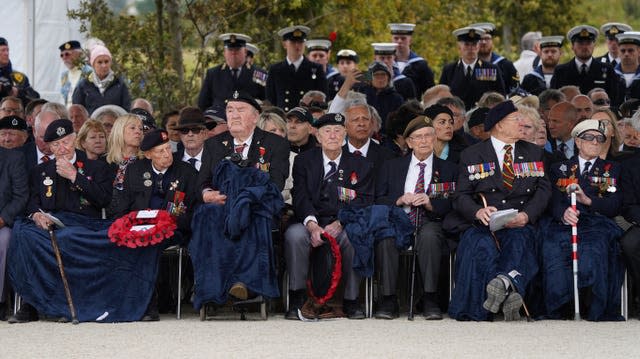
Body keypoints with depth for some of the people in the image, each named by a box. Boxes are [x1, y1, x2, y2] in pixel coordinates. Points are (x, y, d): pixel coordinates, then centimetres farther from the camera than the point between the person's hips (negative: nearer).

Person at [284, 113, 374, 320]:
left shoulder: (360, 166, 11)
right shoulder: (304, 161, 12)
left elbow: (363, 202, 0)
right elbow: (301, 197, -1)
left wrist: (340, 223, -19)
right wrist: (312, 224, -21)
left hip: (345, 227, 0)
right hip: (312, 223, 0)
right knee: (294, 234, -33)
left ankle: (351, 300, -21)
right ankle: (297, 298, -23)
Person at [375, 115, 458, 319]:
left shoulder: (448, 170, 17)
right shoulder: (391, 167, 21)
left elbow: (452, 206, 6)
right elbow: (378, 201, 13)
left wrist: (431, 203, -12)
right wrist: (400, 200, -6)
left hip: (431, 224, -1)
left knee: (429, 235, -38)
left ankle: (430, 299, -32)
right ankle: (388, 299, -30)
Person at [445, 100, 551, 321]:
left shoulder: (533, 153, 20)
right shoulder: (472, 155, 13)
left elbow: (543, 190, 9)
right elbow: (461, 196, 4)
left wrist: (526, 215, -11)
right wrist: (478, 211, -19)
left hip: (519, 223, 1)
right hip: (481, 224, -1)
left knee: (518, 241, -36)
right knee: (482, 246, -36)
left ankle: (503, 282, -62)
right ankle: (509, 292, -54)